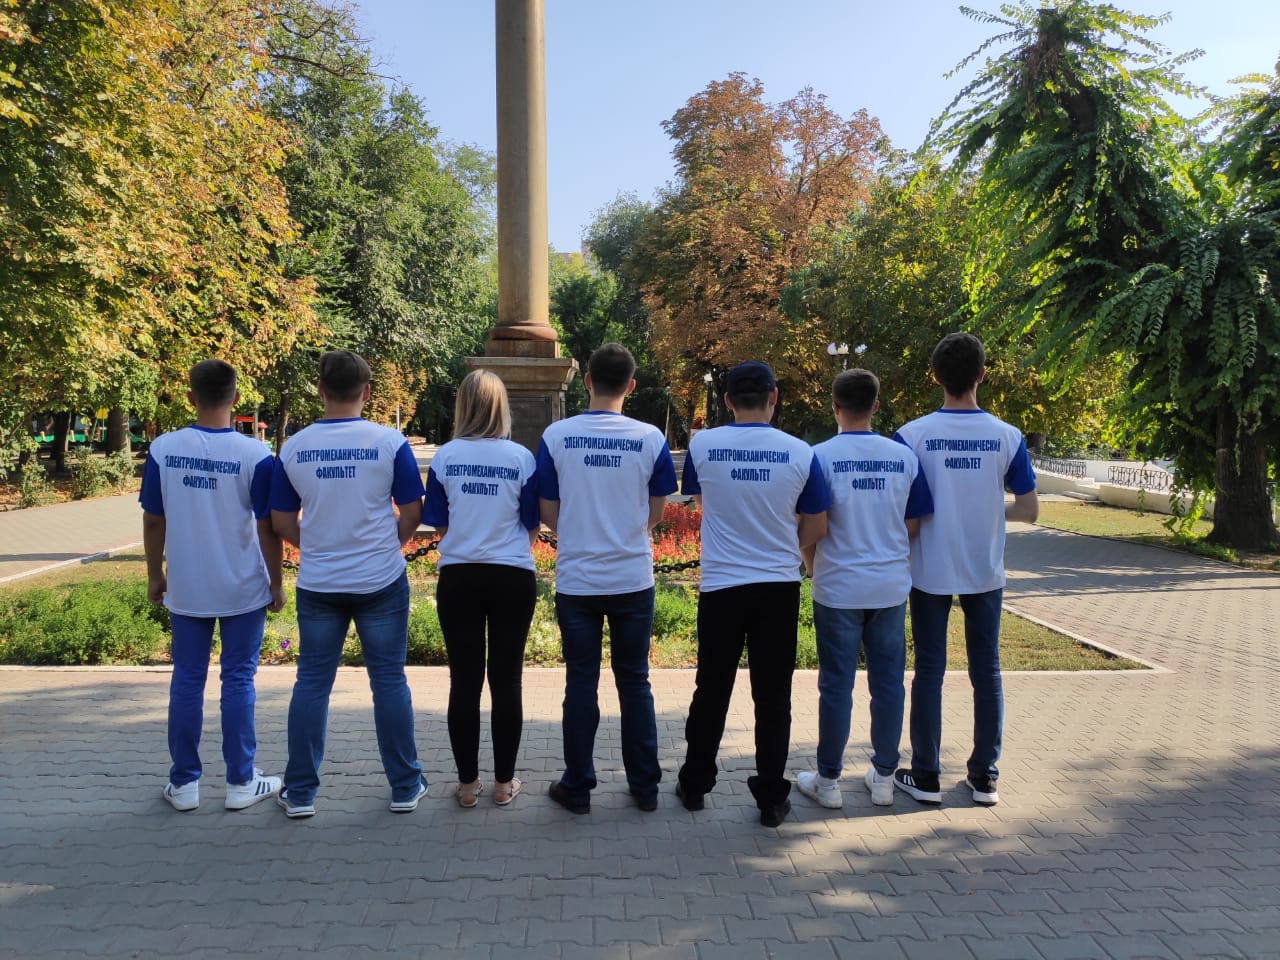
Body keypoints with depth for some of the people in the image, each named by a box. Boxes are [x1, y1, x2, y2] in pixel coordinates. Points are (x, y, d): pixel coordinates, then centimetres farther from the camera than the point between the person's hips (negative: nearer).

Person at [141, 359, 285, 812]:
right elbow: (266, 528, -8)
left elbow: (153, 521, 1)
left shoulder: (163, 449, -5)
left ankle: (184, 783, 20)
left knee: (187, 680, 11)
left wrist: (155, 576, 14)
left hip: (186, 589, 2)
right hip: (243, 589, -2)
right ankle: (241, 782, 15)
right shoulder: (254, 455, -12)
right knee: (238, 680, 7)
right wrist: (276, 583, 2)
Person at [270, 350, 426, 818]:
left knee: (311, 683, 12)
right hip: (381, 582, -1)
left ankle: (300, 792, 20)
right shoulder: (390, 442, -9)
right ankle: (404, 785, 18)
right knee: (389, 681, 8)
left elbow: (282, 523, 4)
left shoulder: (293, 447, -2)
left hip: (317, 584, 2)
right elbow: (411, 515, -4)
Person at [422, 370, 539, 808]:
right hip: (512, 578, 0)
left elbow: (438, 526, 4)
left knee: (464, 681, 9)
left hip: (458, 578, 1)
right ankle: (504, 782, 18)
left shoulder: (445, 457, -3)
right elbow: (532, 529, 1)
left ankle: (467, 783, 18)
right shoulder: (522, 458, -5)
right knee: (506, 681, 8)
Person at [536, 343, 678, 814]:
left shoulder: (556, 436, -7)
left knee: (581, 683, 10)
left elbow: (548, 514, -1)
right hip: (634, 580, 1)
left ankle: (577, 788, 20)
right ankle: (645, 786, 23)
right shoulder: (651, 439, -6)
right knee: (635, 682, 13)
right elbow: (655, 515, 2)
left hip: (576, 580, 0)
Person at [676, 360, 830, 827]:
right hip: (780, 586, 0)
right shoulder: (800, 453, -7)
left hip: (721, 585, 0)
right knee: (773, 696, 9)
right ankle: (772, 798, 17)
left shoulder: (702, 445, -6)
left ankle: (695, 784, 27)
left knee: (712, 691, 14)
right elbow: (816, 529, 1)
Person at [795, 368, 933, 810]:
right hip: (892, 587, 3)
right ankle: (884, 776, 23)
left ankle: (828, 780, 17)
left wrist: (816, 571, 10)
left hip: (838, 588, -3)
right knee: (888, 682, 12)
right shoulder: (904, 456, 0)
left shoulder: (822, 455, -10)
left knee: (836, 684, 6)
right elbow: (913, 526, 6)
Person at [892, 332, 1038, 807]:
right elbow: (1029, 510, -2)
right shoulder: (1008, 437, -5)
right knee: (986, 671, 13)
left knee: (929, 671, 8)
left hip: (930, 572, -2)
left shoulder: (912, 435, -11)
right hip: (986, 573, 2)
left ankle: (925, 776, 16)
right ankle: (985, 777, 22)